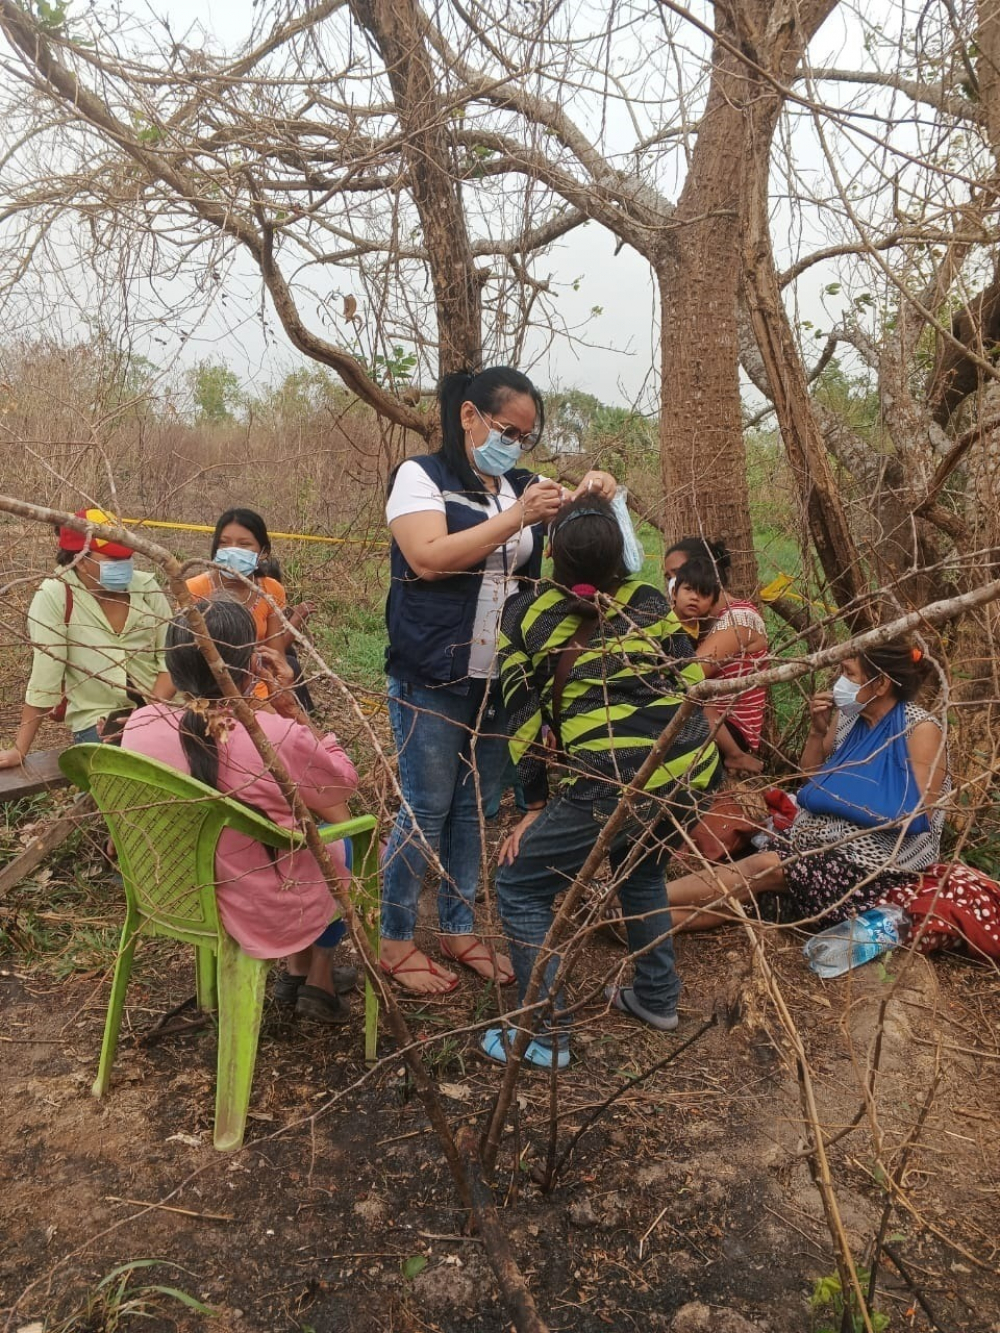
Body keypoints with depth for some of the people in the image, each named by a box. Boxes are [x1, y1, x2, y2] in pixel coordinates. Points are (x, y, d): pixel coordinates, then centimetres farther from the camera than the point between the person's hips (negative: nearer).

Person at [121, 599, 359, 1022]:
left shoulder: (139, 725, -14)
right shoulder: (279, 736, -32)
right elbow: (342, 782, -10)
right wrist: (288, 702, -14)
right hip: (265, 913, -5)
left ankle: (300, 971, 42)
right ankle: (319, 982, 39)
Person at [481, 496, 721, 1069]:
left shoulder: (527, 613, 6)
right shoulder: (649, 600, 14)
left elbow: (524, 715, 5)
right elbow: (691, 684, 13)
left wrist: (537, 802, 12)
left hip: (614, 783, -6)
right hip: (691, 773, 6)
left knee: (519, 884, 12)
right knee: (641, 865, 34)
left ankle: (546, 1035, 15)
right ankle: (658, 997, 42)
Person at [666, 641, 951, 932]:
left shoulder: (920, 730, -10)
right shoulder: (847, 715, 8)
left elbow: (920, 817, -15)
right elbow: (812, 780, 15)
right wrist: (817, 732, -1)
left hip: (869, 857, -7)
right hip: (817, 841, 7)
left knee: (763, 868, -25)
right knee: (741, 894, -17)